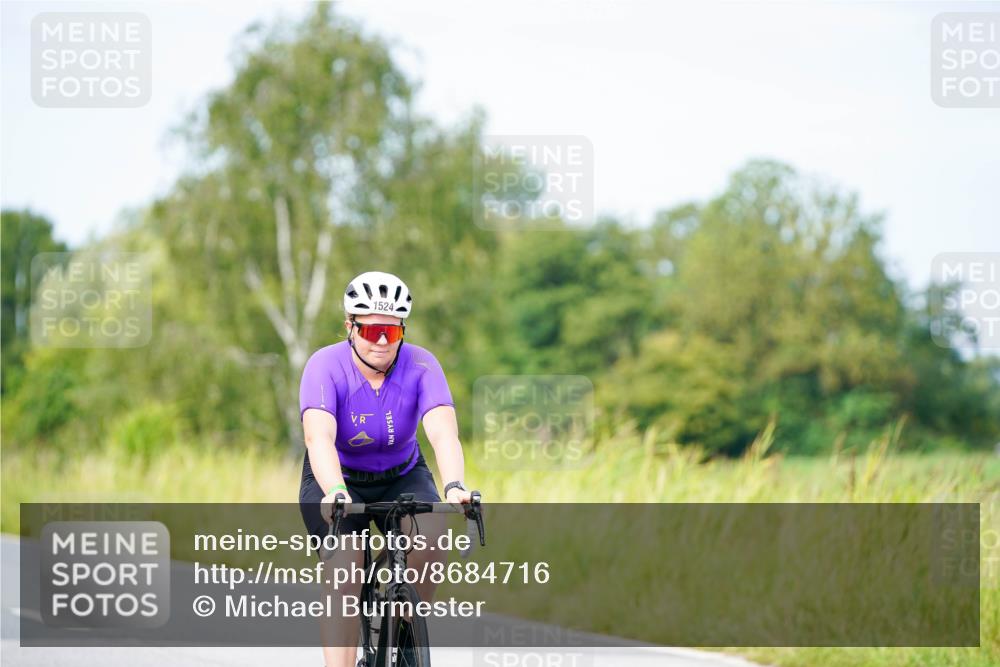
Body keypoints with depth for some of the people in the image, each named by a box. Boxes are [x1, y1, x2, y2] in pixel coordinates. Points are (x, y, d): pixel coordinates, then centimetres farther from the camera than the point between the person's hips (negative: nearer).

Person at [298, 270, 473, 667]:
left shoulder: (421, 366, -20)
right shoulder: (325, 366, -24)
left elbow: (443, 432, -34)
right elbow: (319, 438, -39)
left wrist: (455, 486, -53)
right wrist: (335, 494, -57)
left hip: (402, 477, 1)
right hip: (337, 479, -1)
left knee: (431, 536, -27)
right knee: (345, 568, -23)